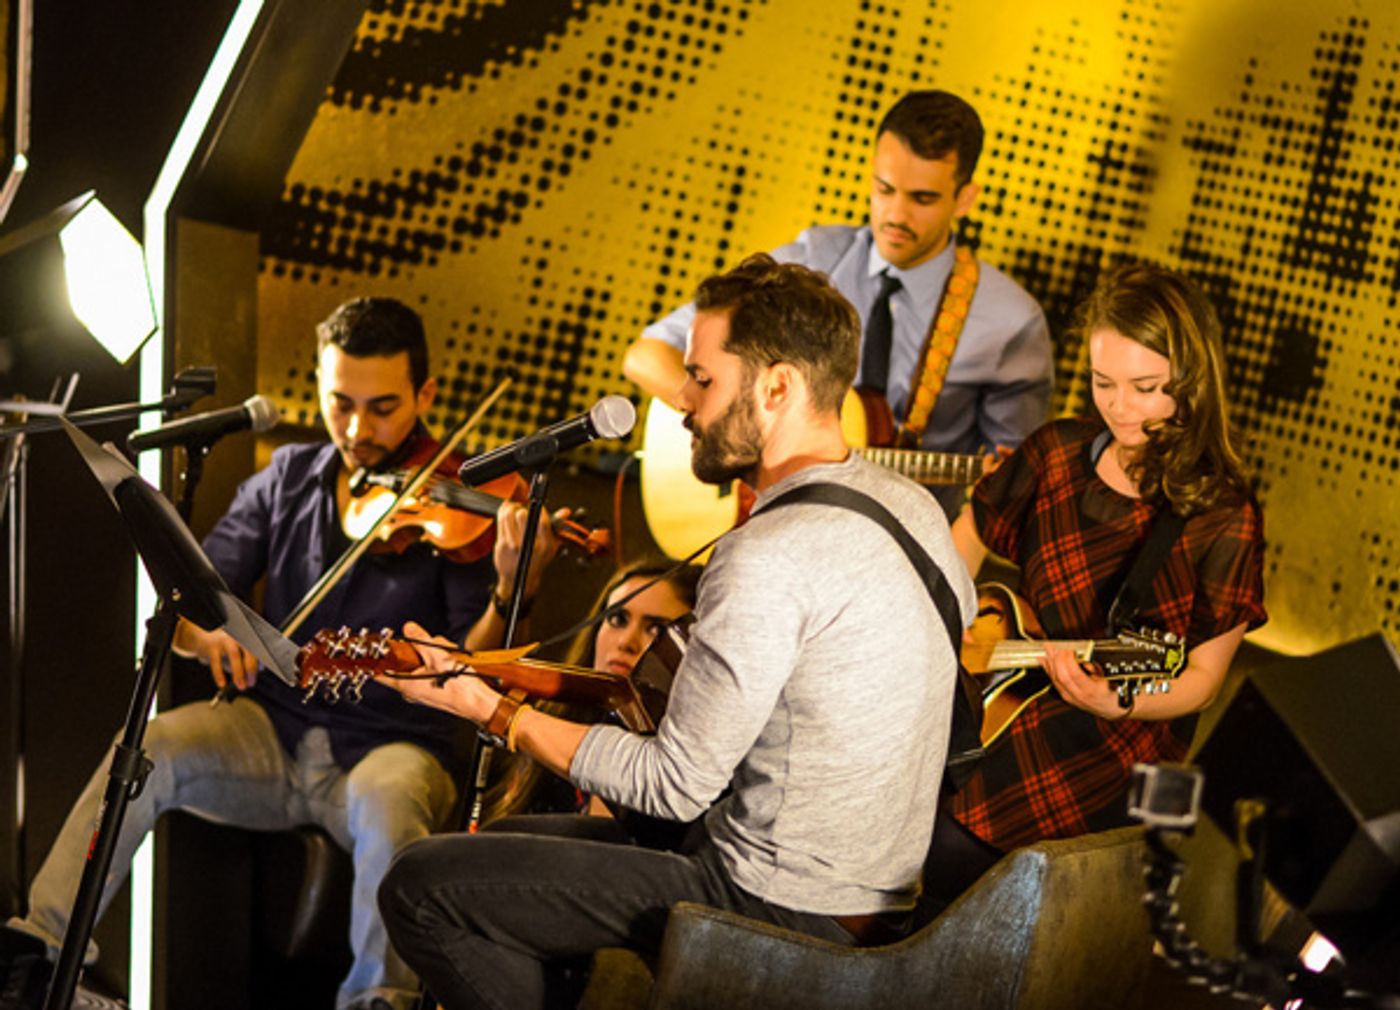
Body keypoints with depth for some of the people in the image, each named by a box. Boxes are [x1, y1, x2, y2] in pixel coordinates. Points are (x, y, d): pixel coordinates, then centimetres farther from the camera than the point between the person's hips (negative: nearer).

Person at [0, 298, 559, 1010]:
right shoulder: (287, 481, 10)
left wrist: (510, 592, -31)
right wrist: (203, 631, -17)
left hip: (394, 746, -3)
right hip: (275, 731, 3)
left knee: (386, 802, -38)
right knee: (148, 751, -24)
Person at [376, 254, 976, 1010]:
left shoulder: (766, 561, -25)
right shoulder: (916, 508, 3)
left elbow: (674, 787, -20)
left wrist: (492, 712, -10)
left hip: (779, 907, -10)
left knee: (419, 886, -7)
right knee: (510, 840, 23)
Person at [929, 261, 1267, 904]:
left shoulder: (1222, 522, -10)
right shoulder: (1055, 455, 5)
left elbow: (1202, 678, -6)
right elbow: (967, 538, 22)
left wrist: (1117, 704, -25)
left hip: (1107, 755, -6)